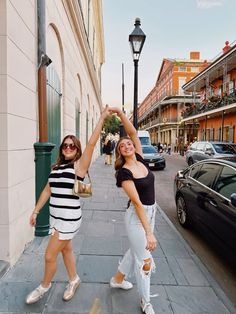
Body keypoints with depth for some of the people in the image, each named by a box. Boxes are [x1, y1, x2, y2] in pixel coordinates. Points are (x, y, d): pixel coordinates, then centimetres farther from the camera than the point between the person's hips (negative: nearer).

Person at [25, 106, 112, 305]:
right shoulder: (57, 167, 8)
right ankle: (74, 280, 44)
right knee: (66, 250, 22)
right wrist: (36, 211, 14)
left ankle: (45, 286, 33)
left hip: (69, 219, -7)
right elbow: (47, 191, 13)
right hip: (55, 217, 7)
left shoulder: (79, 165, -13)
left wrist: (102, 118, -24)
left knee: (50, 256, 5)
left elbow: (92, 143, -24)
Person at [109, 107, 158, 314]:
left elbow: (133, 133, -6)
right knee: (144, 260, 7)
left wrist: (120, 113, -13)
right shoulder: (124, 173, -20)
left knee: (136, 250, 24)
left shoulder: (140, 160, -2)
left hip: (151, 212, 7)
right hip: (136, 217, -7)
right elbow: (137, 203, -25)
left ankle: (118, 279, 48)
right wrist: (149, 232, -26)